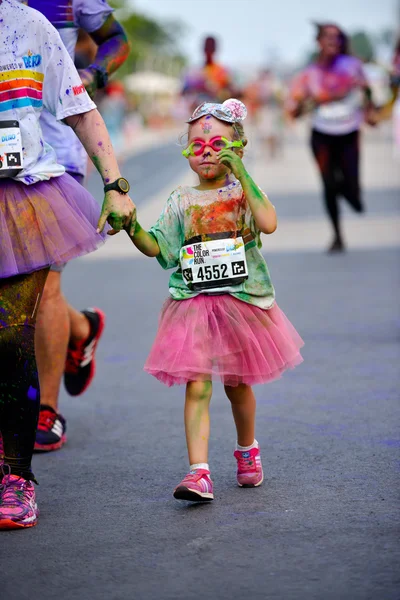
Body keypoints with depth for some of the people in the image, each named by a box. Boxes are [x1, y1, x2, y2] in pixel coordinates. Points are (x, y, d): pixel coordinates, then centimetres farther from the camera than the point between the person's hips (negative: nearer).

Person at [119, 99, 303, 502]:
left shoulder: (244, 190, 0)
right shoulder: (182, 201, 7)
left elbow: (268, 223, -20)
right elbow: (156, 247, 5)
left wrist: (241, 174, -19)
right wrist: (132, 228, -15)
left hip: (242, 301, -1)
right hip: (192, 306, 1)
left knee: (237, 384, 14)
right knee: (196, 387, -10)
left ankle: (247, 451, 40)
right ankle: (198, 473, -15)